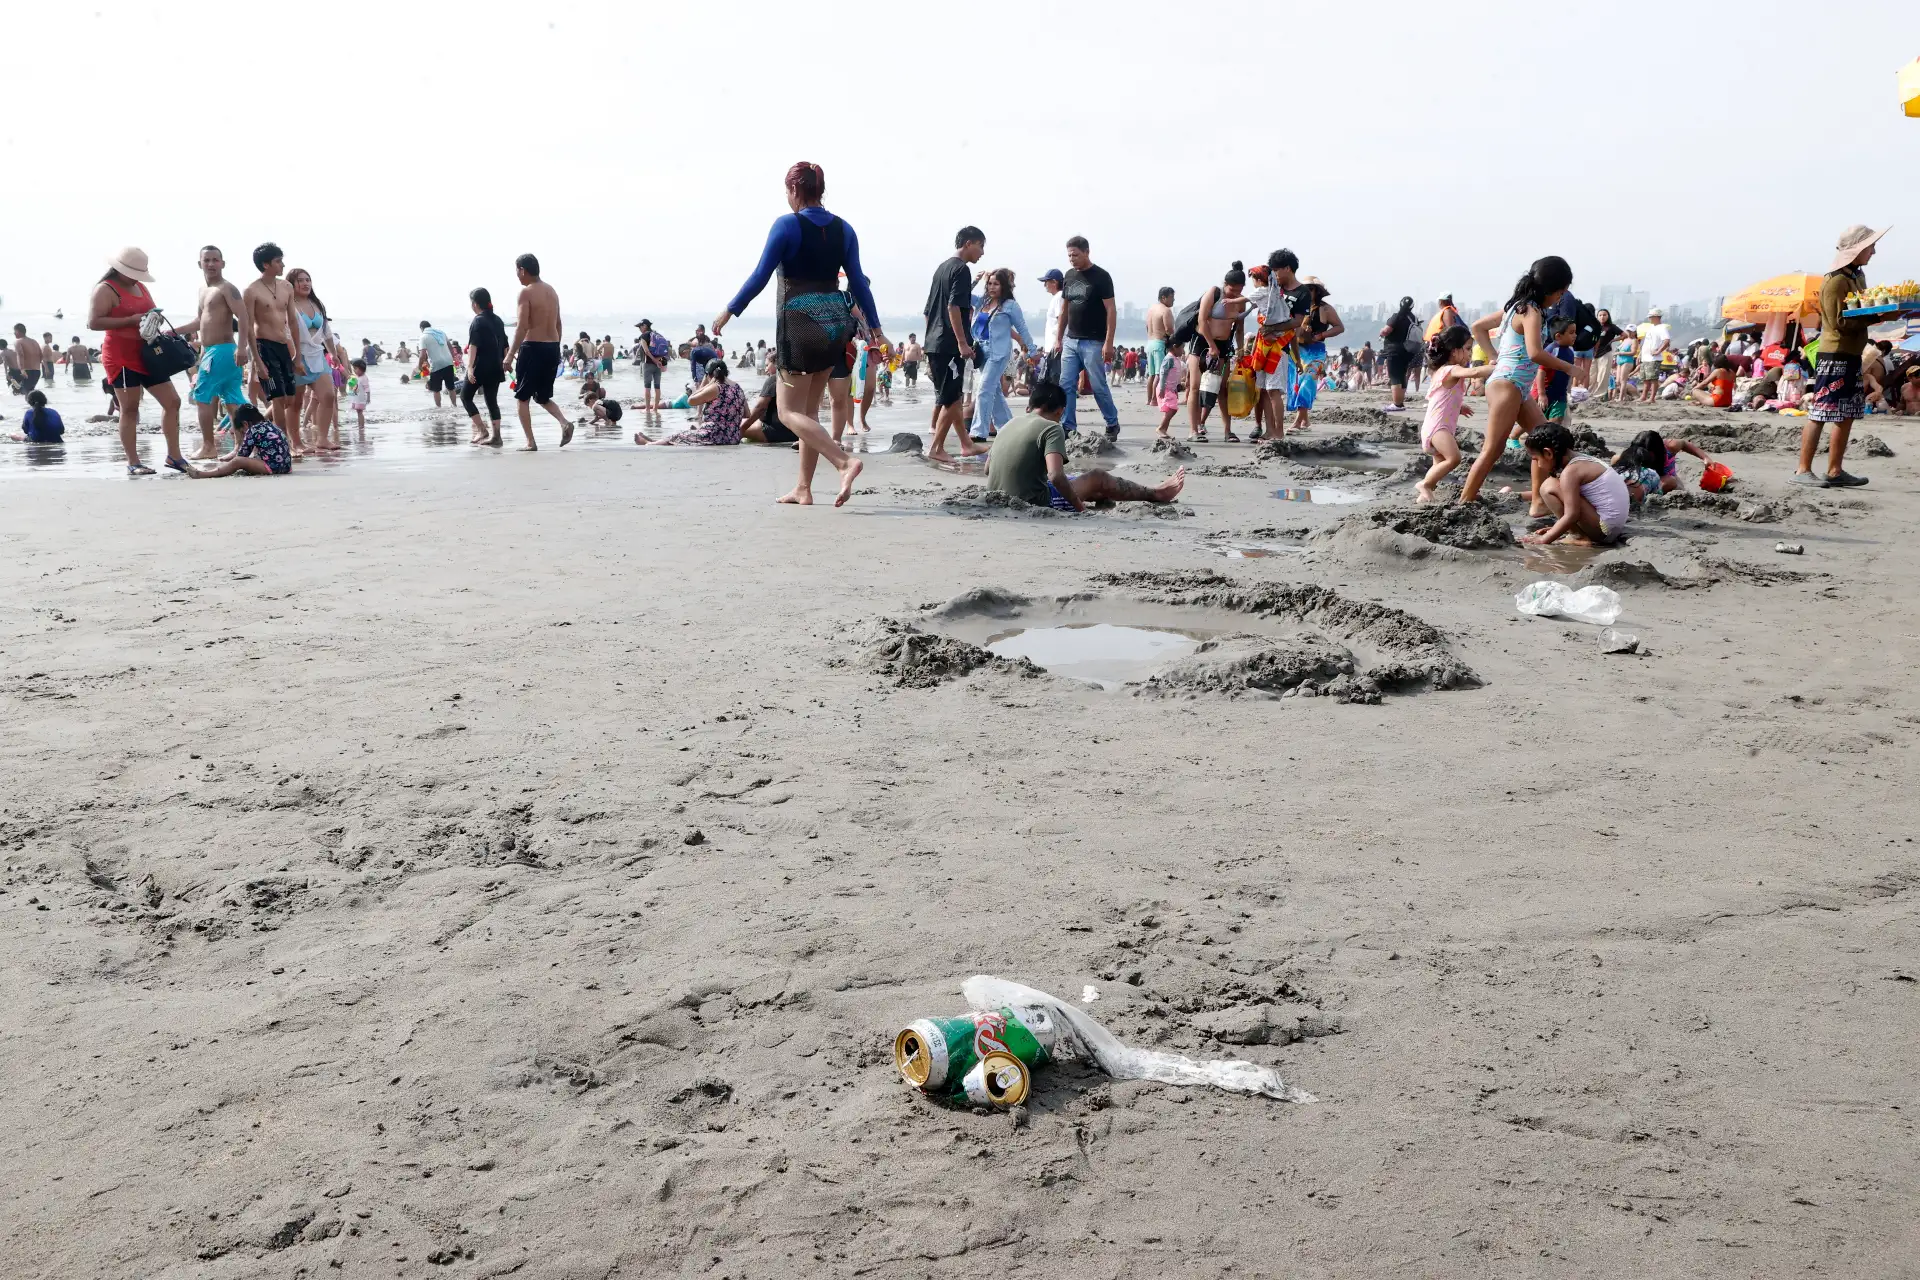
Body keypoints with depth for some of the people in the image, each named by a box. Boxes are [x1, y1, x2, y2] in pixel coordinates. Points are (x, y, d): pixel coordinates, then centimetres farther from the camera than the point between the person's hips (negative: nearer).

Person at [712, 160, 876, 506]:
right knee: (810, 409, 14)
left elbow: (761, 276, -9)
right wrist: (874, 326, 13)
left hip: (800, 322, -6)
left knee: (791, 412, -1)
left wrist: (730, 310, 1)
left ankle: (844, 461, -22)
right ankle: (803, 489, 15)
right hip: (835, 323, 6)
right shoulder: (843, 229, 6)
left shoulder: (787, 225, -9)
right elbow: (858, 282, 6)